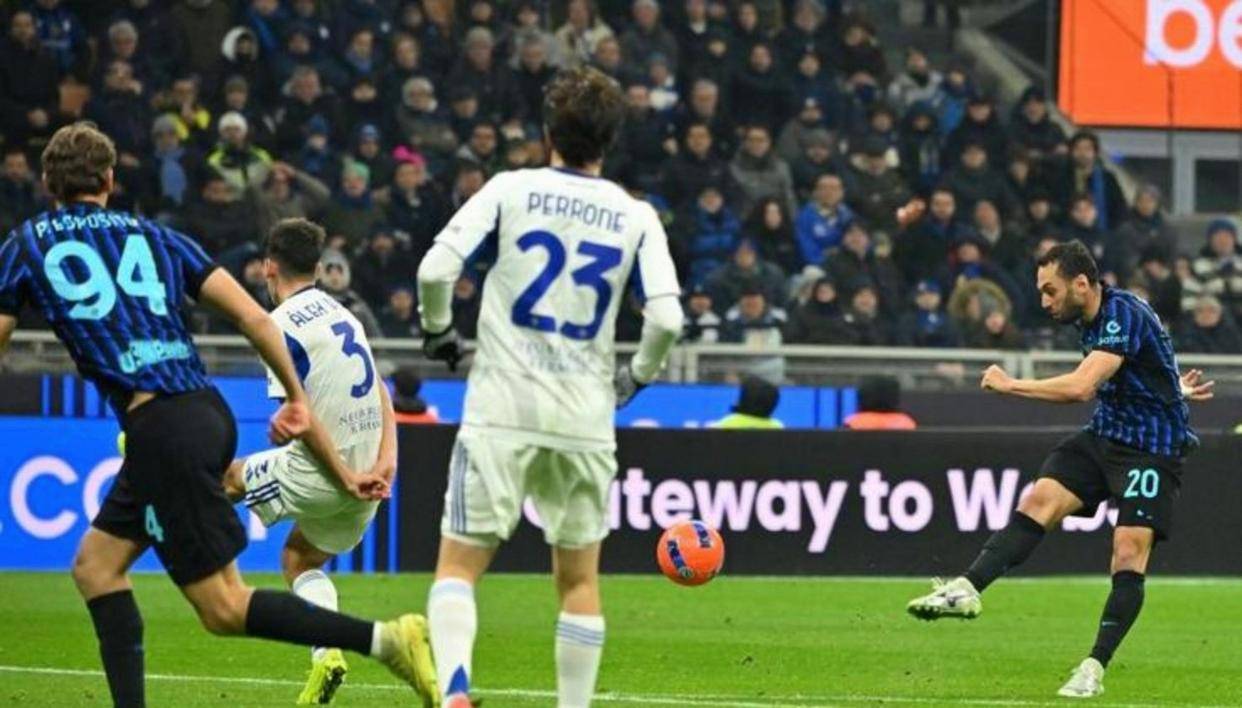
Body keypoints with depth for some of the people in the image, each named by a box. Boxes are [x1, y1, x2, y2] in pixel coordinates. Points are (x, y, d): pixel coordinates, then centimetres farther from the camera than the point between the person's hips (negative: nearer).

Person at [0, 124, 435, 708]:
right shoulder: (155, 237, 17)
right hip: (209, 412, 6)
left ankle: (387, 640, -17)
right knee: (96, 565, 17)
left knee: (224, 607, -5)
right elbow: (253, 317, 11)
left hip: (162, 427, -6)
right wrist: (296, 399, 21)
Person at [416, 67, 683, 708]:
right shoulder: (636, 217, 5)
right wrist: (635, 378, 15)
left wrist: (438, 332, 10)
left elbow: (435, 269, -9)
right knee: (578, 578, 15)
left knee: (459, 564, 1)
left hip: (501, 412, -2)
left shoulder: (510, 190, 1)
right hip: (585, 417, 2)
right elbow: (666, 318, -4)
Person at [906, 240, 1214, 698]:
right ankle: (968, 588, -24)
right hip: (1105, 435, 8)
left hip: (1152, 449, -8)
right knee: (1039, 502, -12)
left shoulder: (1124, 315, -23)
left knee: (1130, 554, -14)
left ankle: (1095, 668, -11)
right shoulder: (1091, 321, 6)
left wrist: (1011, 385, -24)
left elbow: (1080, 387, -33)